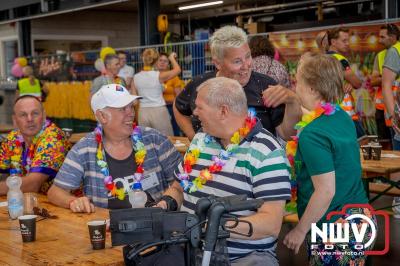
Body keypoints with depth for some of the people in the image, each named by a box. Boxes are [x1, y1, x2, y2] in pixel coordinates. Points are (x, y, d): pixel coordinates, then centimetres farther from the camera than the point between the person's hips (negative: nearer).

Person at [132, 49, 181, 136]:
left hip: (143, 112, 4)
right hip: (159, 111, -4)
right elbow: (177, 69, 6)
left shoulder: (135, 77, 2)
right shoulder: (159, 75, -8)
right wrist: (172, 58, 22)